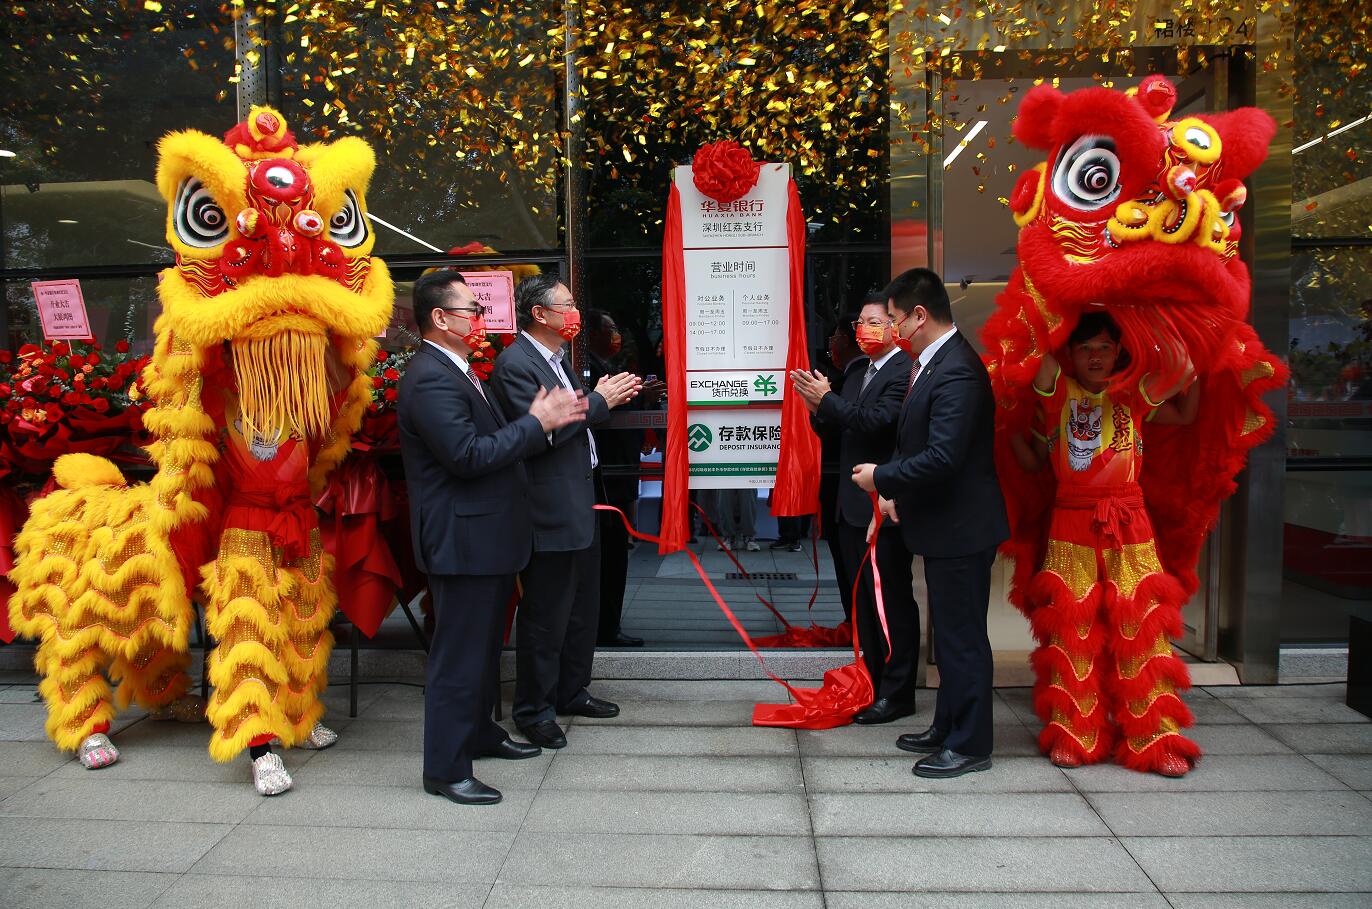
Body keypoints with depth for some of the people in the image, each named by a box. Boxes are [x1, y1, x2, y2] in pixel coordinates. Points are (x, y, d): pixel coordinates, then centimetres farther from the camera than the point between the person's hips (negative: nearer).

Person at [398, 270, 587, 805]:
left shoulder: (456, 372, 15)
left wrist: (542, 420, 3)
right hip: (463, 540, -11)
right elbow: (468, 455, -27)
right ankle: (445, 769, 10)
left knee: (484, 646, 22)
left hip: (487, 537, 11)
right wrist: (535, 424, -18)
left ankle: (480, 733, 38)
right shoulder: (430, 380, -20)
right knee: (458, 656, -2)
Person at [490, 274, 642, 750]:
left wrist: (605, 398, 2)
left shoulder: (556, 357, 14)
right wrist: (598, 401, -16)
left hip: (580, 504, 10)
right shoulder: (515, 362, -16)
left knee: (583, 605, 19)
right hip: (550, 510, -10)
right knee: (546, 614, 1)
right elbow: (542, 431, -24)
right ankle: (533, 710, 16)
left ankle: (571, 691, 35)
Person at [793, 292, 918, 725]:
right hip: (853, 505, 10)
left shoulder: (904, 371, -12)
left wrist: (828, 400, -17)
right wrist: (820, 408, -3)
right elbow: (835, 430, 16)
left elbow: (878, 421, -24)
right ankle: (874, 685, 28)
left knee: (892, 601, -1)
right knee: (864, 601, 16)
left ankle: (896, 694, 9)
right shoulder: (857, 372, 16)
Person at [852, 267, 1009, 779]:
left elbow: (942, 457, -28)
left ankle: (969, 746, 15)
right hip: (944, 524, 11)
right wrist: (895, 490, 6)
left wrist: (881, 478, -16)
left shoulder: (956, 372, -23)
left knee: (962, 636, 2)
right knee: (949, 633, 20)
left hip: (962, 527, -11)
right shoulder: (931, 362, 11)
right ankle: (947, 729, 34)